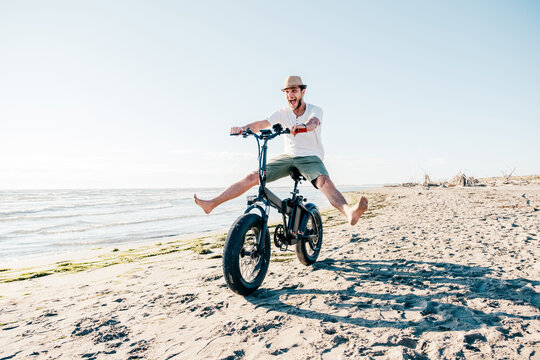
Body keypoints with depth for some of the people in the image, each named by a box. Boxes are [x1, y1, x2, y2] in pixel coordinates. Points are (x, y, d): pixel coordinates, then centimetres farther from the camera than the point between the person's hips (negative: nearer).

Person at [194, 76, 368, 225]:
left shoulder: (315, 110, -6)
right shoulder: (283, 113, 2)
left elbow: (313, 121, -31)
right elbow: (262, 123, -12)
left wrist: (303, 126, -55)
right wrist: (242, 128, -32)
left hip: (311, 158, -3)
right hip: (288, 156, 3)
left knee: (324, 181, -36)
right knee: (252, 177, -7)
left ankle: (349, 211, -59)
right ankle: (211, 204, -3)